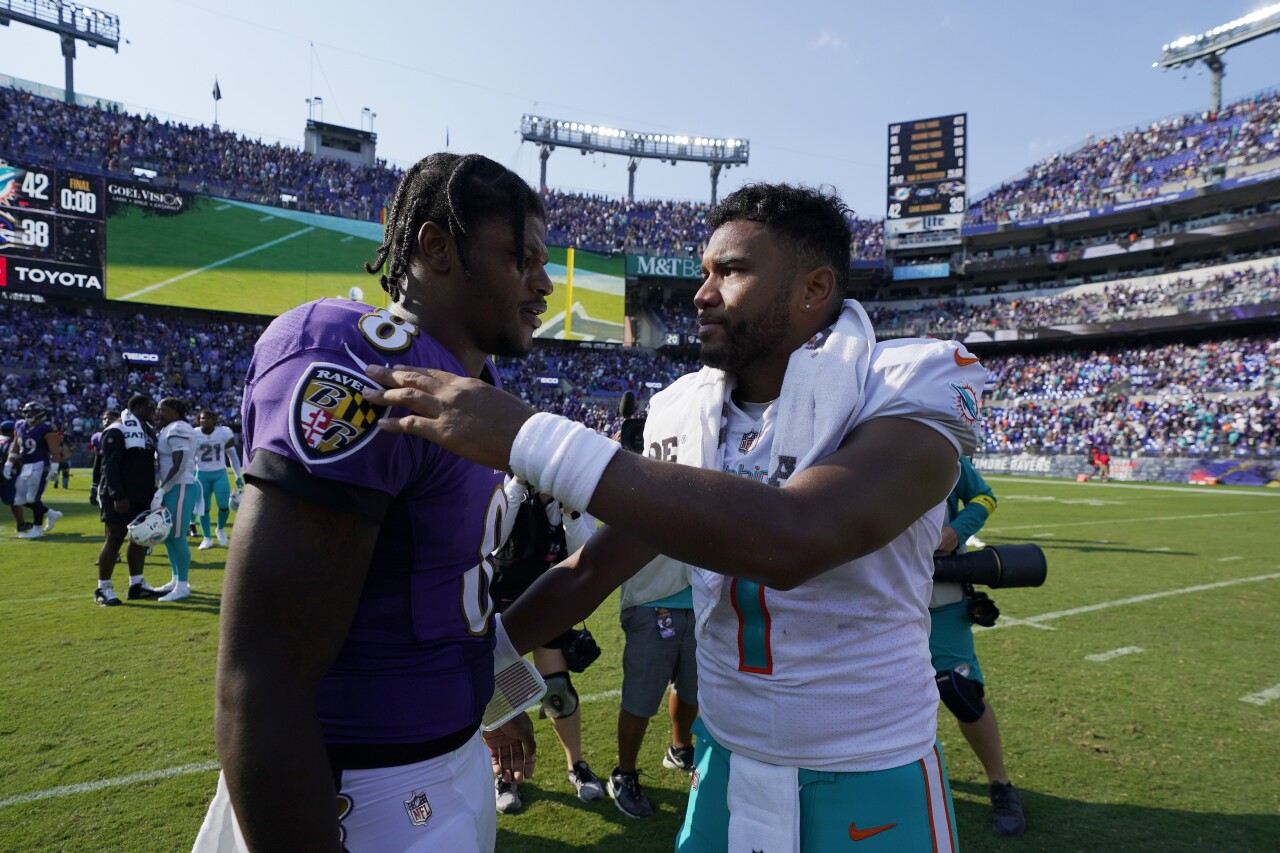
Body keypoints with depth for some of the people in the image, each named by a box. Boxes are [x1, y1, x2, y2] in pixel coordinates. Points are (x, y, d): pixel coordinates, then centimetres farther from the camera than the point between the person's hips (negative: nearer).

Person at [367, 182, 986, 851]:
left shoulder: (912, 389, -18)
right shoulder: (685, 412, -2)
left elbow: (791, 540, -36)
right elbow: (588, 572, 4)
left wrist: (527, 438, -36)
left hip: (869, 782, -4)